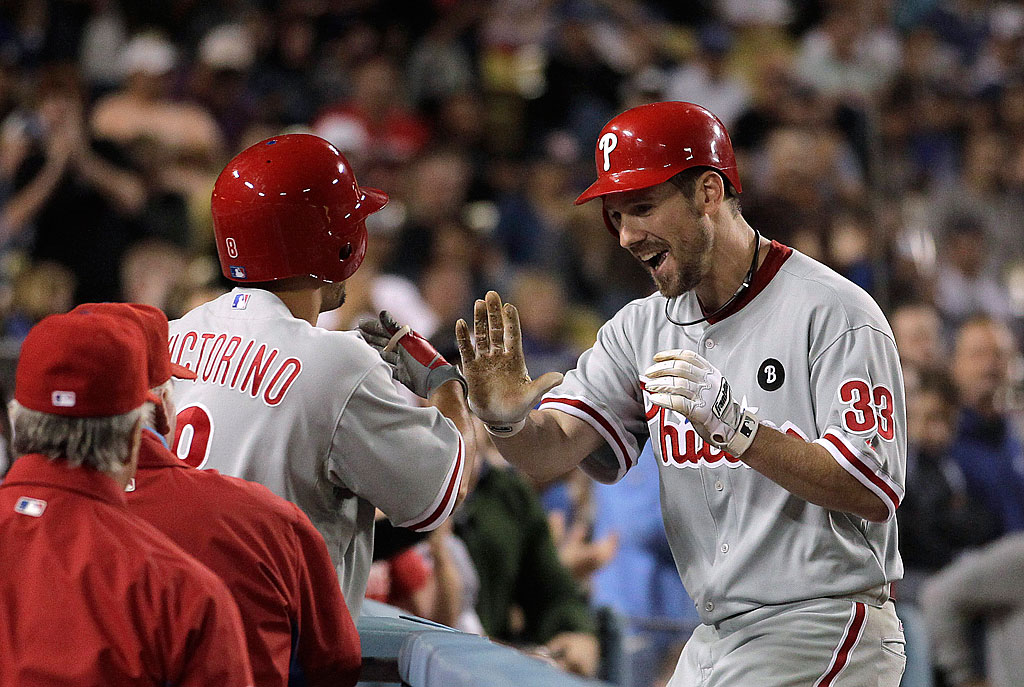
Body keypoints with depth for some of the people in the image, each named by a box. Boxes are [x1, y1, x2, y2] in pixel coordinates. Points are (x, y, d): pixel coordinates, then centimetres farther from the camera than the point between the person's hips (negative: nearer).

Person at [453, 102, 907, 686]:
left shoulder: (833, 311, -12)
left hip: (825, 636, -7)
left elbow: (877, 494, -20)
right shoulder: (644, 327, 9)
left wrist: (733, 424, -30)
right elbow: (553, 448, -2)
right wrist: (508, 420, -25)